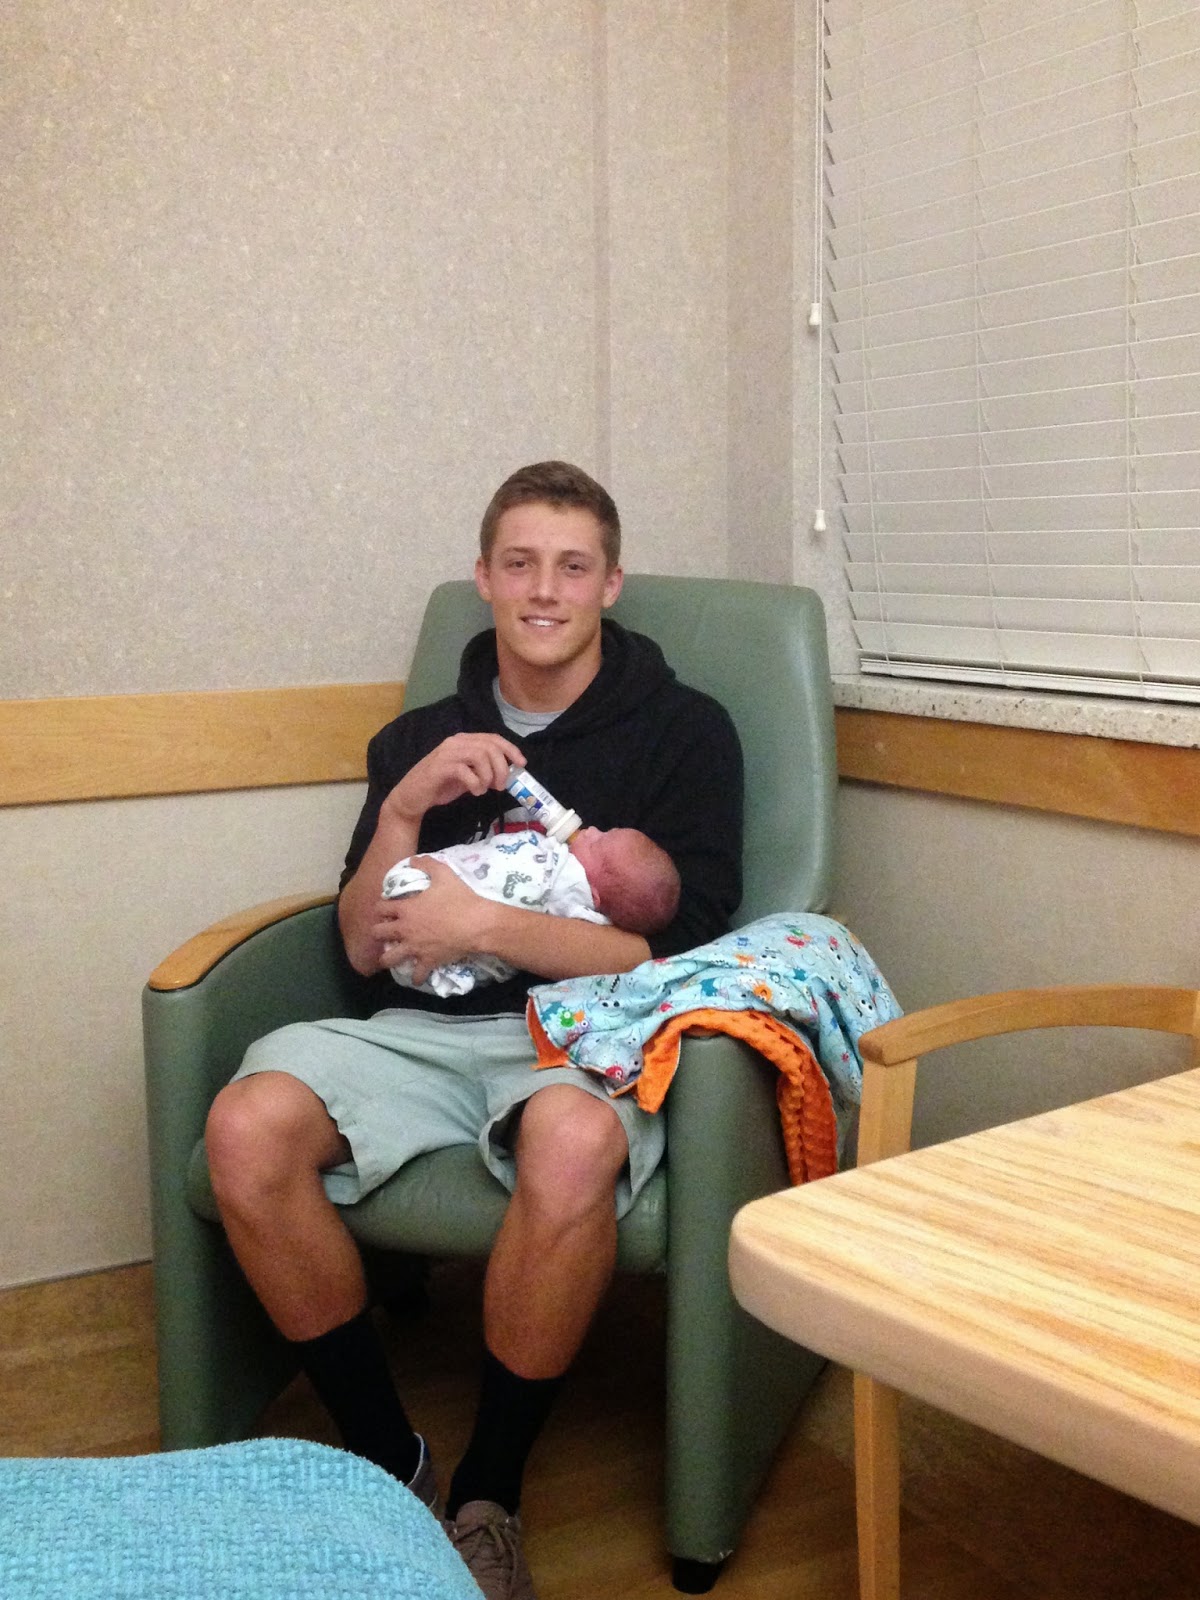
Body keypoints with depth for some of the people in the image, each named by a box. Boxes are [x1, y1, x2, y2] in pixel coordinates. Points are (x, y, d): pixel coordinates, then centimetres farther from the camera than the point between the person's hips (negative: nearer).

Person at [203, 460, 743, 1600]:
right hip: (425, 1030, 4)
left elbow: (681, 948, -4)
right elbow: (367, 951, 13)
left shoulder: (683, 731, 6)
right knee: (247, 1127, -27)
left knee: (572, 1144, -39)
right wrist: (403, 812, -4)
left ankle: (488, 1498, -14)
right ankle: (384, 1459, -6)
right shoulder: (419, 740, 17)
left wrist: (483, 926, -11)